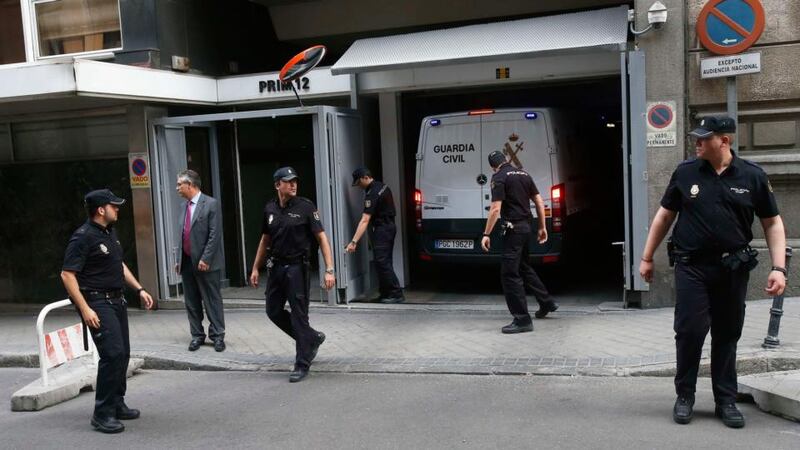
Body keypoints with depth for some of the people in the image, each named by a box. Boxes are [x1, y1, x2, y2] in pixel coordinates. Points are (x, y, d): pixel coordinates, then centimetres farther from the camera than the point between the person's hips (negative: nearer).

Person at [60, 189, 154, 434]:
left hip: (116, 300, 9)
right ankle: (102, 414, -6)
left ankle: (116, 404, 25)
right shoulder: (83, 237, -14)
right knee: (113, 354, -15)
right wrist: (85, 309, -23)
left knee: (122, 354, 12)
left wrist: (139, 289, 17)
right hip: (97, 303, -9)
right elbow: (67, 275, -18)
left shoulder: (110, 232, 13)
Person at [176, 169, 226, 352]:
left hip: (205, 263, -7)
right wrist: (180, 260, 11)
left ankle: (217, 336, 10)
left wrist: (205, 259, -18)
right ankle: (197, 335, 21)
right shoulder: (186, 206, 12)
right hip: (187, 262, 7)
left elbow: (215, 234, -14)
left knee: (212, 301, 2)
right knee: (191, 302, 11)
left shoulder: (211, 204, -9)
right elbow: (184, 236, 15)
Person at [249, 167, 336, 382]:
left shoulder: (306, 207, -9)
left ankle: (302, 364, 10)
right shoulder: (269, 209, 6)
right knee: (274, 311, 11)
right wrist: (255, 268, 15)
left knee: (298, 315, -2)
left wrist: (329, 270, -19)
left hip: (297, 267, -6)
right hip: (275, 267, 6)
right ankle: (313, 337, 29)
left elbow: (322, 238, -12)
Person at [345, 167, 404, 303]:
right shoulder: (382, 186, 9)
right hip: (389, 226, 10)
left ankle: (397, 294, -9)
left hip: (381, 229, -10)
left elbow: (365, 220, -30)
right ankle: (386, 293, 15)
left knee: (382, 262, -9)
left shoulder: (372, 194, -22)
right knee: (384, 262, 12)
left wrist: (354, 242, -34)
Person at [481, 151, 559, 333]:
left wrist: (486, 234, -14)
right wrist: (542, 227, 17)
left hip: (513, 228, -8)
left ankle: (522, 320, -5)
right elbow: (539, 202, 12)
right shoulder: (524, 174, 13)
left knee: (510, 274, -4)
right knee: (524, 266, 25)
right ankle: (546, 303, 34)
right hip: (526, 226, 8)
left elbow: (495, 209, -17)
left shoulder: (499, 178, -10)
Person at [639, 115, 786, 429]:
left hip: (733, 268, 1)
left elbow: (772, 223, 4)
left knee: (727, 335, 10)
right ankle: (684, 396, 15)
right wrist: (647, 257, 10)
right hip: (692, 266, 0)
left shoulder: (752, 176, -1)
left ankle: (726, 401, 22)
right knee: (690, 331, -3)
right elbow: (665, 216, 9)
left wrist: (778, 268, -6)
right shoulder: (685, 173, 0)